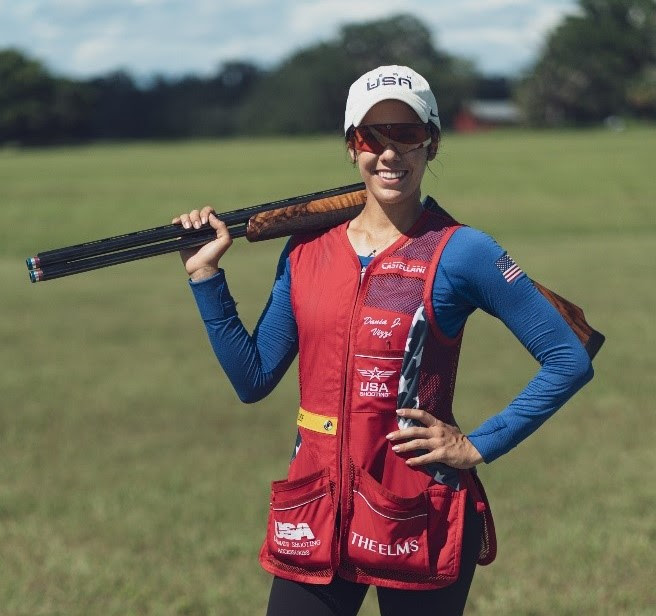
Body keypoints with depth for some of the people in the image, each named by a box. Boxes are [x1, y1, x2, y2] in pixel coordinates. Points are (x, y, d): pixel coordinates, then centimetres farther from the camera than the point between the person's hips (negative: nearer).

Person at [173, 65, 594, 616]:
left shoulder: (459, 254, -7)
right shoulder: (307, 251, 7)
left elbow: (569, 361, -7)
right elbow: (254, 379, 7)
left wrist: (478, 446, -9)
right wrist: (206, 276, 3)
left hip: (419, 522, -4)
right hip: (314, 515, 4)